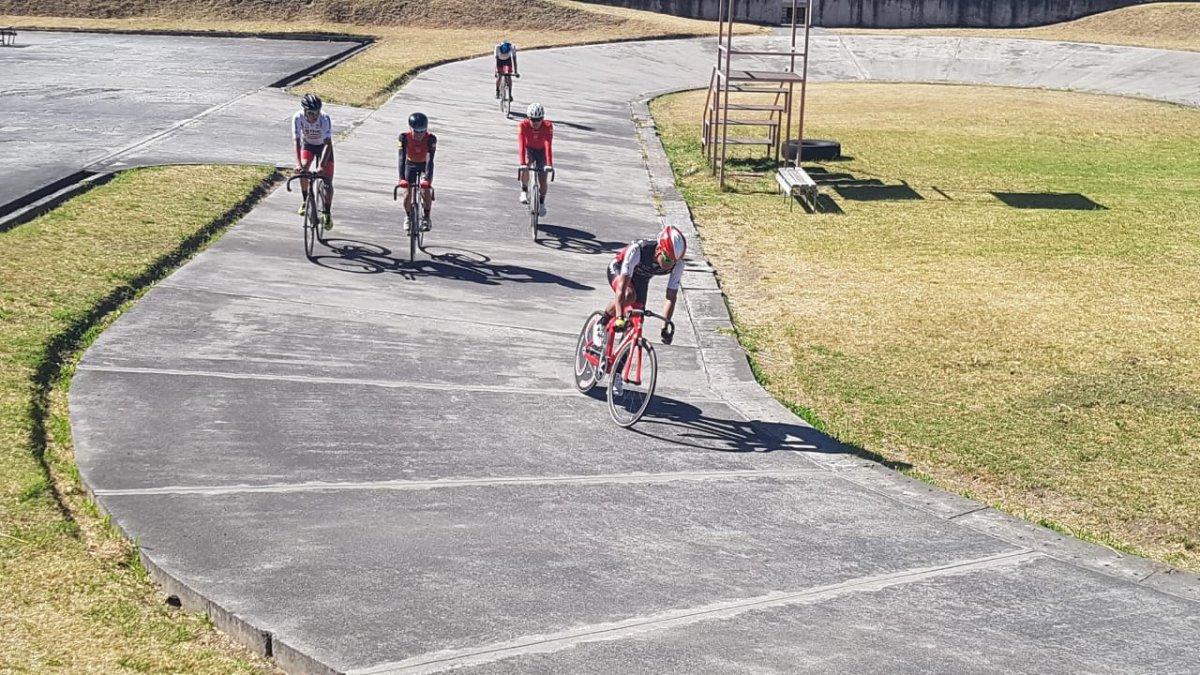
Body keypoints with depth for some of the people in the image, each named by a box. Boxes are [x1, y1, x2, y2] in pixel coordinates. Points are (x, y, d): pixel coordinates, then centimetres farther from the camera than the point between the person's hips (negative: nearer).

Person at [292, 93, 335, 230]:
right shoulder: (298, 118, -30)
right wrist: (298, 163, -43)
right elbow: (297, 142, -29)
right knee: (303, 169, -25)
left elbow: (328, 144, -36)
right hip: (307, 145, 2)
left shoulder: (324, 119, -35)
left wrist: (321, 165, -46)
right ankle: (305, 200, -4)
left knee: (327, 181, -9)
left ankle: (327, 213, 7)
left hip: (323, 146, -1)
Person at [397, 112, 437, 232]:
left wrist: (427, 178, -51)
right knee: (407, 194, -10)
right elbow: (402, 158, -36)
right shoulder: (404, 137, -31)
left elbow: (430, 160, -38)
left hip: (425, 165, -1)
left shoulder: (431, 139, -33)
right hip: (411, 165, 1)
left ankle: (427, 217, 3)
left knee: (426, 190, -21)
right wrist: (402, 178, -48)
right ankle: (408, 217, 18)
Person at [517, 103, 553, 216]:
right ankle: (524, 192, -12)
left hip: (542, 151, 0)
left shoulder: (548, 126, -32)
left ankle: (542, 202, 22)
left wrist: (549, 164, -52)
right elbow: (521, 145, -40)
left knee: (543, 179, -5)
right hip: (529, 149, 0)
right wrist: (522, 163, -51)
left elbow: (548, 146, -42)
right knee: (525, 167, -32)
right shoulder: (523, 125, -31)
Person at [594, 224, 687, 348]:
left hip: (640, 278, 5)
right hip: (618, 269, -5)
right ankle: (602, 323, -11)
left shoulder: (677, 264, -30)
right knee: (629, 295, -34)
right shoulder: (637, 250, -43)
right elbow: (622, 286, -46)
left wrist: (665, 327, -31)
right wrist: (619, 318, -53)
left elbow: (671, 297, -23)